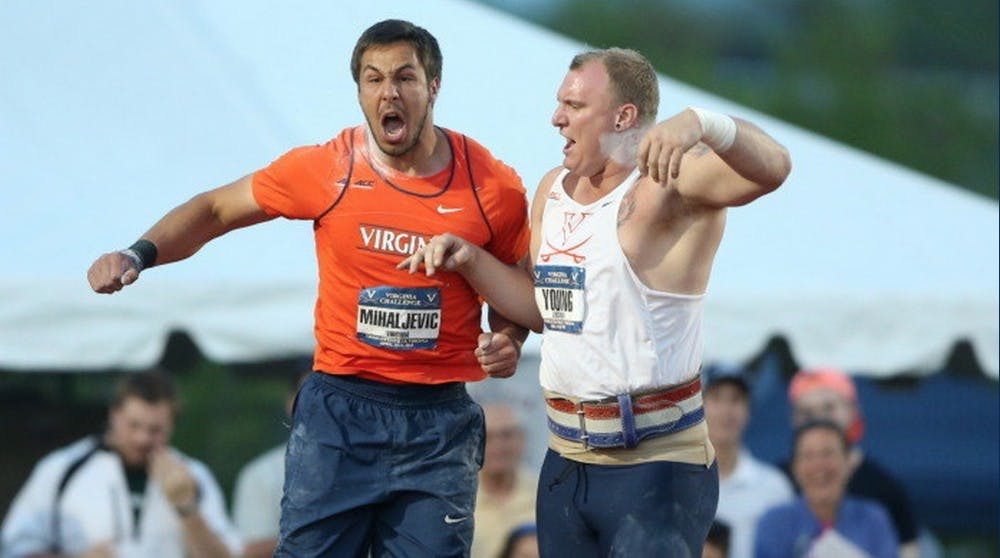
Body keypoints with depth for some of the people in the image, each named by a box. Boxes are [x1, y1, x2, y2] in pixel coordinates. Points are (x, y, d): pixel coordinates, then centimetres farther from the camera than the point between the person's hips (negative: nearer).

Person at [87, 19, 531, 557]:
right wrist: (139, 254, -8)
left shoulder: (493, 186, -3)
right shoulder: (323, 169, -4)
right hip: (339, 410, 0)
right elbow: (214, 209, 8)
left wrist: (507, 340, -8)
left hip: (439, 424, 1)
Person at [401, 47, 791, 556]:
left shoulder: (670, 181, -13)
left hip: (654, 462, -8)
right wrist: (469, 260, 6)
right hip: (566, 462, 8)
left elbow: (771, 168, -30)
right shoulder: (553, 189, 13)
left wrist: (699, 124, -47)